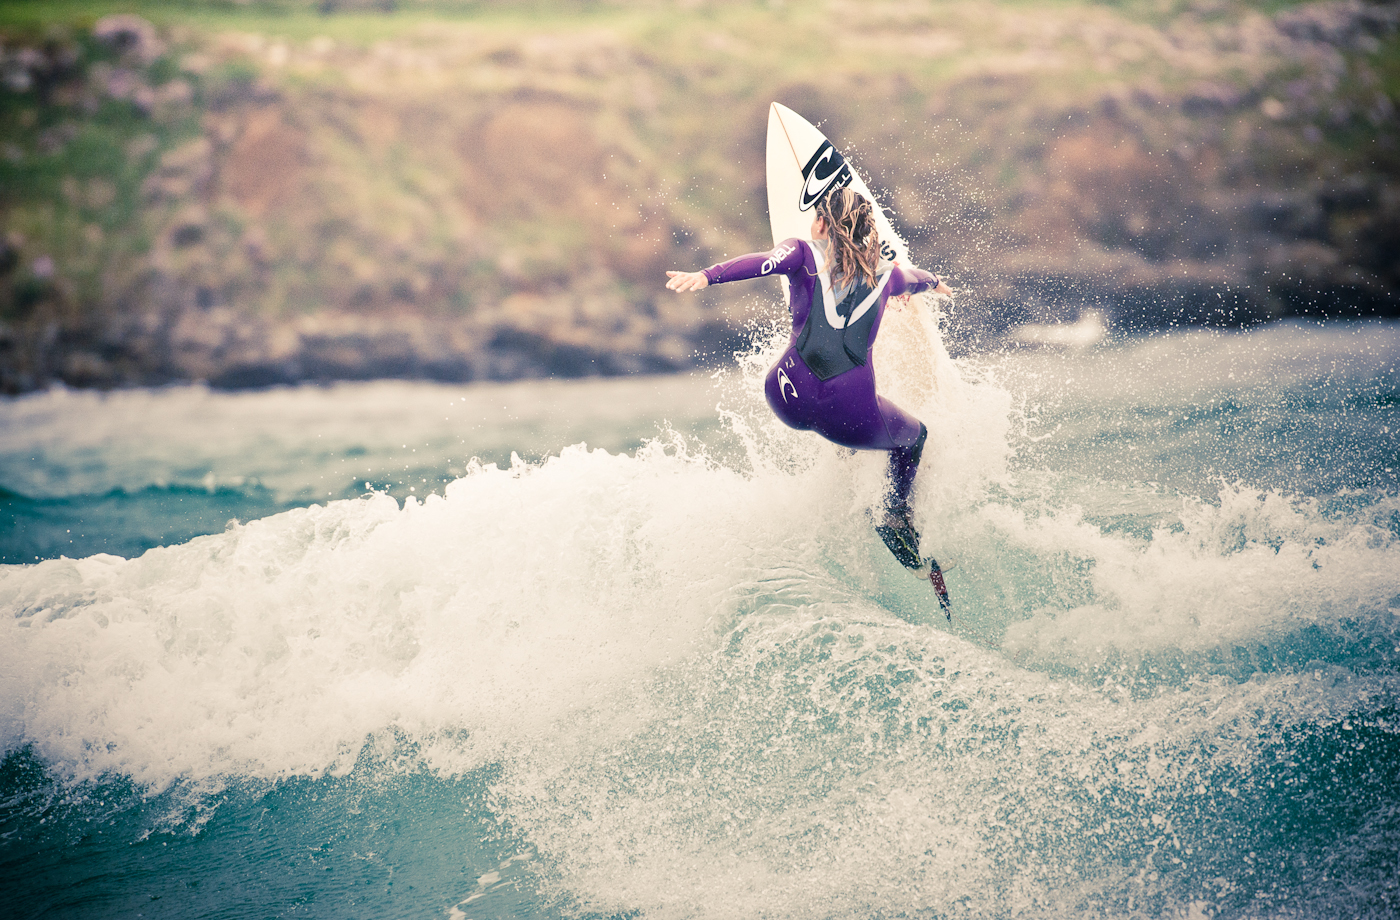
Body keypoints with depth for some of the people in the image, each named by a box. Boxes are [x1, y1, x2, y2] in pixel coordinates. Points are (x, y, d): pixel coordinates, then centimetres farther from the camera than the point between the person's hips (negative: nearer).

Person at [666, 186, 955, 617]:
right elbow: (914, 278, 41)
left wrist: (706, 276, -31)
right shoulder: (884, 274, 16)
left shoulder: (805, 254, 8)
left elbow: (764, 262, -15)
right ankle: (896, 516, 13)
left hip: (791, 399, 1)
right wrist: (933, 282, 66)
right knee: (915, 436, 30)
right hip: (851, 414, -1)